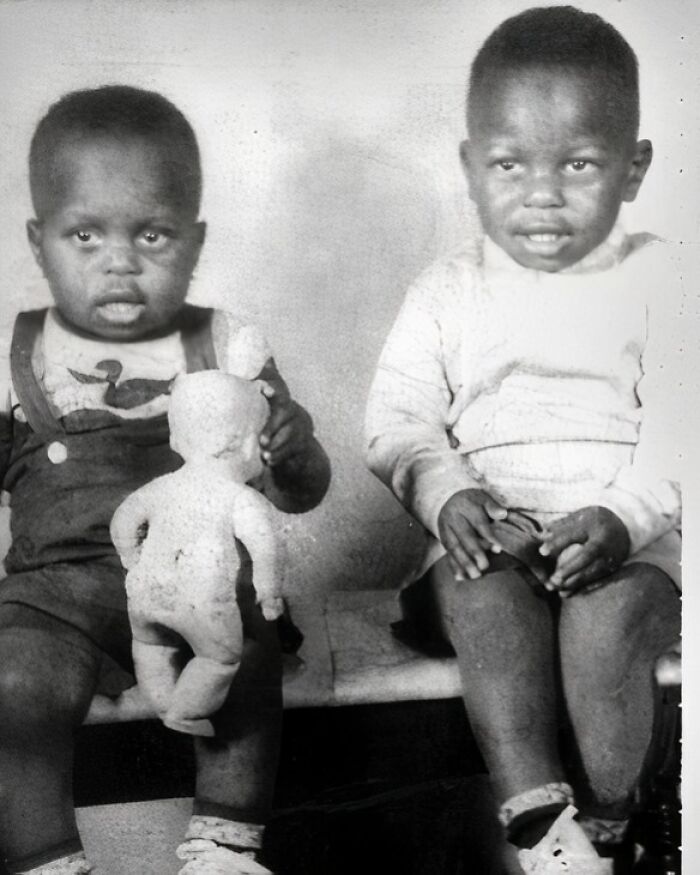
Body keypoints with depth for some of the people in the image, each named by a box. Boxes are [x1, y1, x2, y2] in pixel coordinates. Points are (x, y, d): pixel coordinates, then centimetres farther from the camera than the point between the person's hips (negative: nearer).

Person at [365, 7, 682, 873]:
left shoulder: (657, 278, 7)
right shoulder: (447, 292, 11)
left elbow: (675, 424, -1)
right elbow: (396, 419, 6)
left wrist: (623, 515, -18)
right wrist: (445, 493, -14)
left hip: (632, 537, -1)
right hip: (491, 535, 1)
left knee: (607, 616, -30)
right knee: (486, 602, -31)